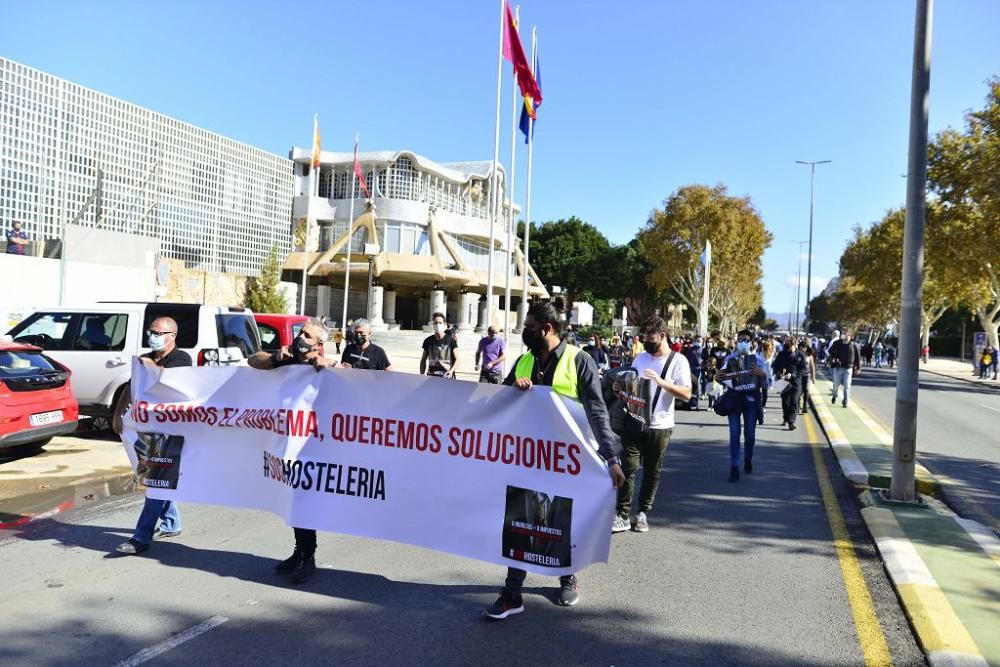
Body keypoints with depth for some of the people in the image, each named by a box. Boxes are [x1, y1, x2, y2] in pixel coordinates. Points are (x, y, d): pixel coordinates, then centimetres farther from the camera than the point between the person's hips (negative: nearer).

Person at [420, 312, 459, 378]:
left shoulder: (451, 340, 0)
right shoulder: (428, 341, 8)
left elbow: (457, 359, 1)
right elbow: (423, 360, 17)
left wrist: (451, 370, -16)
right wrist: (422, 374, 5)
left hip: (446, 377, -2)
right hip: (431, 376, 2)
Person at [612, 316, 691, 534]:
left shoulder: (678, 361, -3)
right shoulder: (640, 358, 10)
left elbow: (686, 394, -11)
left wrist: (661, 382, -23)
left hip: (660, 426, -2)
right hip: (634, 422, 2)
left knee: (652, 471, 8)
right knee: (628, 467, -5)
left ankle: (643, 514, 21)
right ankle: (622, 515, 0)